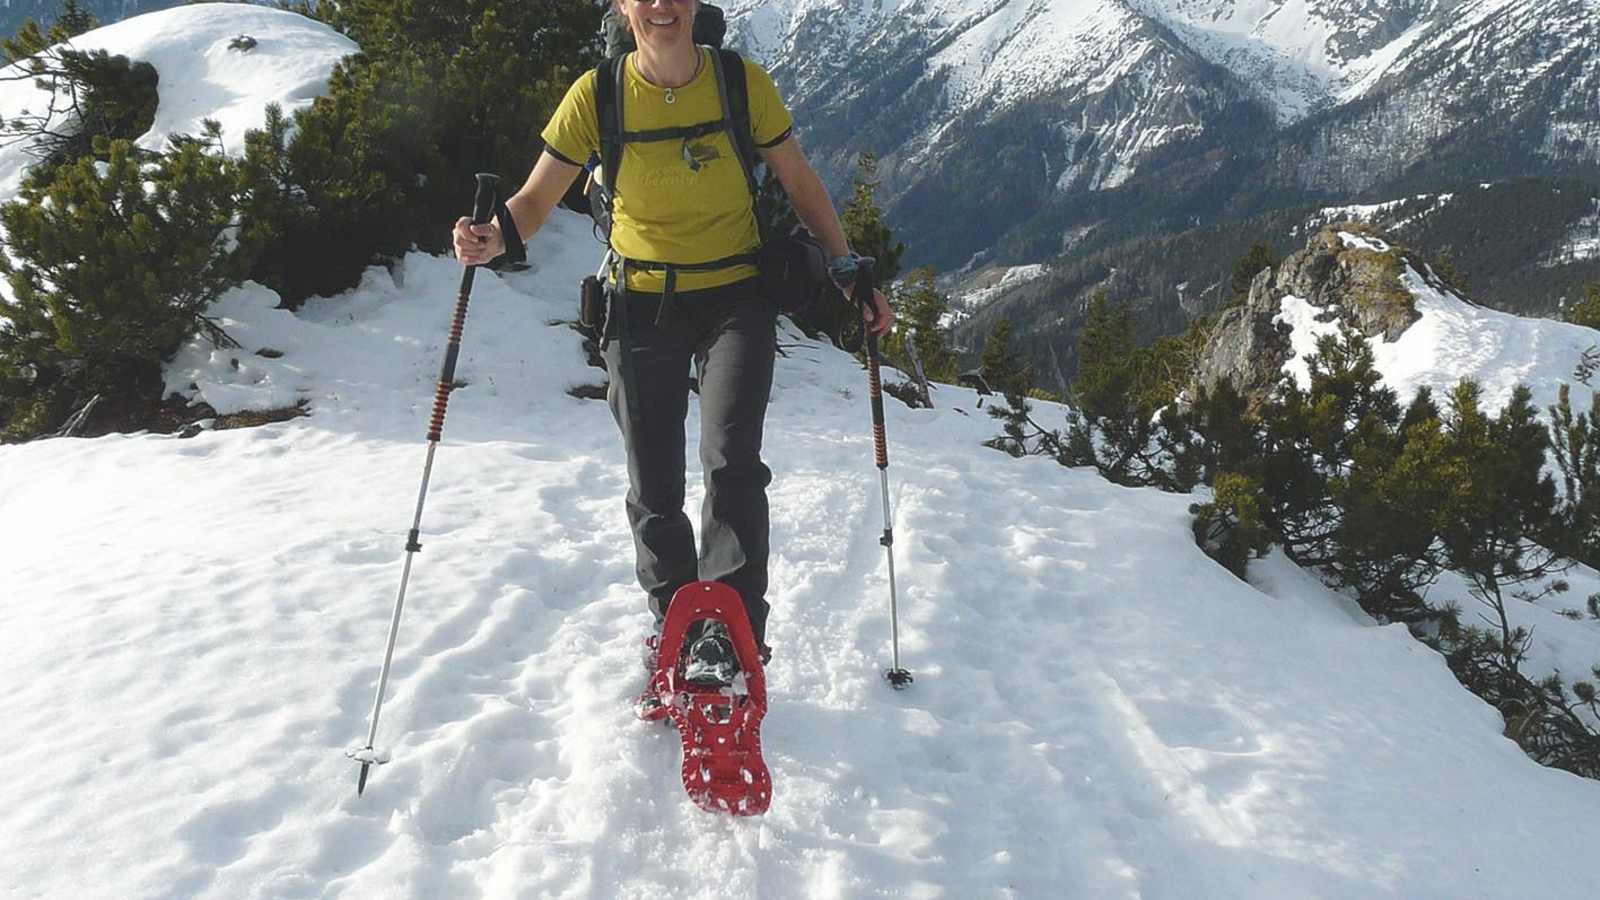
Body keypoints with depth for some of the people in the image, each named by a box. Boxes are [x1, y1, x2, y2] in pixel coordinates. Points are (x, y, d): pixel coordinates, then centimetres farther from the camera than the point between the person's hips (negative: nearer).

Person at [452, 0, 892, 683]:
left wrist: (847, 269, -2)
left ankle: (732, 633, -15)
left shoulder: (744, 83, -9)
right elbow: (538, 198, -4)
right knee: (654, 490, 5)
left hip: (736, 299, -1)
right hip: (642, 306, 1)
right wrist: (496, 236, -25)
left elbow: (798, 182, 4)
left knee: (730, 458, -21)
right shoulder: (597, 95, -8)